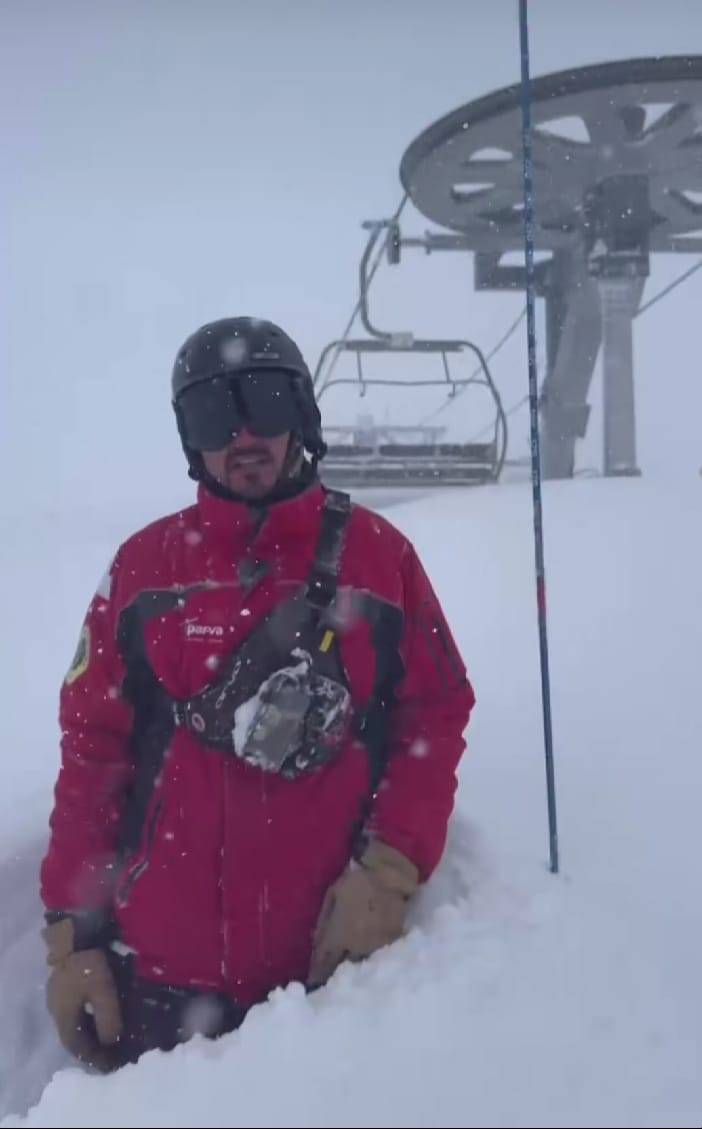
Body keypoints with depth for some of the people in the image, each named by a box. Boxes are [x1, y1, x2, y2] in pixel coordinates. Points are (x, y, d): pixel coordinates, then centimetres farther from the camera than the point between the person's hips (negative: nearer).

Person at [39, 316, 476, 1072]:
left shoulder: (378, 552, 0)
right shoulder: (144, 566, 1)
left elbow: (434, 716, -1)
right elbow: (94, 748, 2)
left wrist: (387, 877, -11)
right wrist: (73, 932, 1)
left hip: (329, 954, 0)